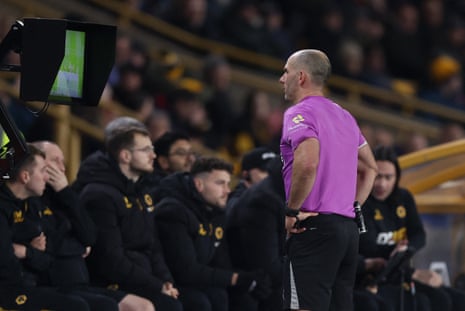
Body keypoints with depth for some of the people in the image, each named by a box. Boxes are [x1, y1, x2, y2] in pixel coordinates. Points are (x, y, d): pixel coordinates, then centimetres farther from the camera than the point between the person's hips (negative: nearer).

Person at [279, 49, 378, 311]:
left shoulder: (299, 113, -7)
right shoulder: (344, 116, 19)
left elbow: (308, 163, -25)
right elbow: (370, 168, 28)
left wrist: (292, 211, -15)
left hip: (314, 229, -8)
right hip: (348, 227, 9)